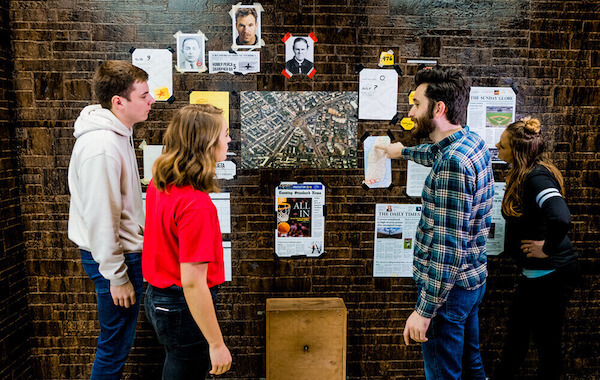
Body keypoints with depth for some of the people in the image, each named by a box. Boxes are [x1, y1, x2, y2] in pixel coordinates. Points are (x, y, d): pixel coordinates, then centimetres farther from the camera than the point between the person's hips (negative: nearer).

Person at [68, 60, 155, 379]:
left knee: (117, 340, 22)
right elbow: (101, 220, -24)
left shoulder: (118, 133, 6)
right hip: (116, 257, -9)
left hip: (126, 249, 10)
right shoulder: (101, 146, -26)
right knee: (116, 343, 6)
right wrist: (116, 277, -18)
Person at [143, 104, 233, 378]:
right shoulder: (197, 205, -29)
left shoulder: (159, 184, -1)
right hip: (185, 307, -8)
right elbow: (193, 282, -29)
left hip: (158, 296, 9)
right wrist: (217, 344, -21)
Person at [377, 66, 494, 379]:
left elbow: (449, 247, -28)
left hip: (447, 287, -10)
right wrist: (404, 151, 45)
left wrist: (424, 310, -23)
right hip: (472, 280, 10)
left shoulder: (453, 164, -27)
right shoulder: (472, 142, 4)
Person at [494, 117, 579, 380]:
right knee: (517, 330, 23)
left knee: (546, 340, 7)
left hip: (551, 274, -10)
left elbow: (561, 217, -39)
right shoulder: (522, 175, 6)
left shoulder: (537, 177, -23)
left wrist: (548, 249, -24)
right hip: (536, 272, 10)